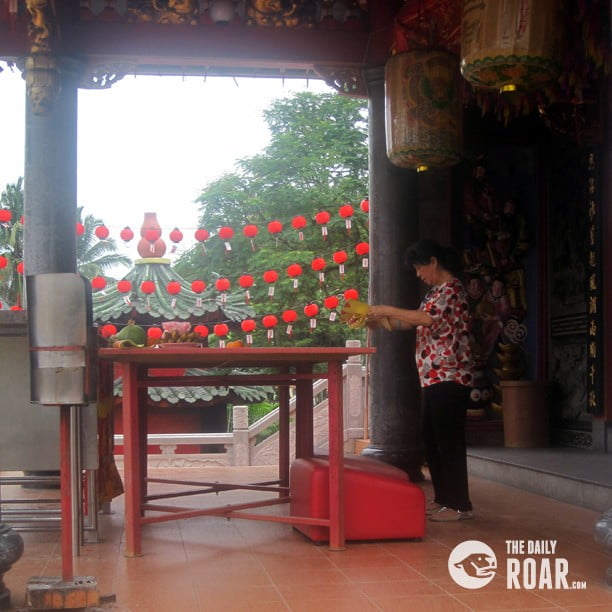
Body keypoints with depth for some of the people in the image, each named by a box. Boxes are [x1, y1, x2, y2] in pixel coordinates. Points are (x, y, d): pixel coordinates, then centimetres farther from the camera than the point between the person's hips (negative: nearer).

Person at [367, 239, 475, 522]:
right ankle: (443, 497, 20)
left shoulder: (451, 288, -11)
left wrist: (388, 310, -19)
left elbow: (427, 317, -26)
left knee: (448, 439, -8)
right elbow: (415, 323, 22)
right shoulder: (437, 291, 20)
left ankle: (459, 504, -3)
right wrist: (381, 321, 11)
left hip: (449, 376, -10)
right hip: (433, 377, 10)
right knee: (431, 438, 12)